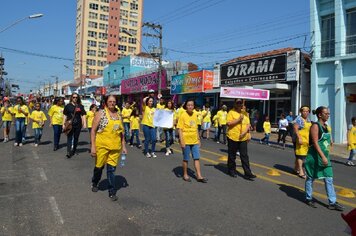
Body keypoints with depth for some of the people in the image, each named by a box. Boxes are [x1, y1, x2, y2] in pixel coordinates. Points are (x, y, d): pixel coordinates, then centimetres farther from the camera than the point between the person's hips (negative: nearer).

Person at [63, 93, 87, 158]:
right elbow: (65, 115, 7)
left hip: (78, 125, 2)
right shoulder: (68, 106, 4)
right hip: (69, 125, -2)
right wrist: (63, 124, 3)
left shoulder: (80, 106, 6)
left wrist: (84, 123, -3)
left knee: (76, 138, 12)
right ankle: (68, 152, -14)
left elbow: (83, 115, 5)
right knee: (69, 138, -8)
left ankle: (74, 150, 27)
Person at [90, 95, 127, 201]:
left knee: (112, 168, 6)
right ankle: (94, 183, 42)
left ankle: (112, 192, 16)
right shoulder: (101, 113, -6)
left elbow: (121, 131, 14)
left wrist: (123, 146, 12)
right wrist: (93, 146, -10)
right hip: (102, 146, -3)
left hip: (115, 147, 3)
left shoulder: (118, 114, 8)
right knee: (99, 167, 14)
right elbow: (93, 130, -6)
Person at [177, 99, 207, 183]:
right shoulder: (183, 115, -10)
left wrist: (198, 139, 14)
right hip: (186, 141, -5)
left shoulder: (195, 115, 6)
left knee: (196, 158, 6)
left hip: (194, 141, 5)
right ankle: (185, 175, 23)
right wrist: (181, 141, -17)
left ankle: (199, 176, 12)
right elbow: (180, 129, -11)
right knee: (186, 159, 7)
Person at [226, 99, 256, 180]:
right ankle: (231, 170, 25)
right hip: (233, 137, -4)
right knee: (232, 155, 9)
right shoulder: (231, 112, -4)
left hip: (243, 138, 4)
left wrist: (245, 132, -8)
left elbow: (248, 124, 8)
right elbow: (228, 123, -15)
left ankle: (247, 173, 5)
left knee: (244, 156, 3)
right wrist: (238, 120, -18)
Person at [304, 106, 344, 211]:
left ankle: (332, 202, 14)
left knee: (329, 179, 8)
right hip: (315, 156, -8)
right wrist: (322, 156, -24)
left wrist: (325, 156, 18)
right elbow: (315, 143, -20)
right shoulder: (315, 126, -13)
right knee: (311, 178, 7)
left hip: (325, 156, 8)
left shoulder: (326, 126, 11)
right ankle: (308, 198, 22)